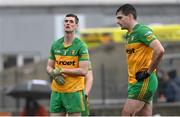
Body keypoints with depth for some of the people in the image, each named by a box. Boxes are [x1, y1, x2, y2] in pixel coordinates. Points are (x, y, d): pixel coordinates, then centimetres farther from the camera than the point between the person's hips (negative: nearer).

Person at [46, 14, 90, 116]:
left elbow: (84, 71, -13)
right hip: (57, 91, 5)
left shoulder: (81, 46, -6)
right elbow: (49, 67, 16)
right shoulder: (56, 45, 10)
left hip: (74, 92, -5)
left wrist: (61, 70, -14)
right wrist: (55, 75, -7)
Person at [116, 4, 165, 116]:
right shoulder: (129, 35, 18)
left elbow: (159, 50, -23)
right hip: (134, 81, 9)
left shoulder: (142, 31, -11)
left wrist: (149, 72, -17)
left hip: (144, 82, -9)